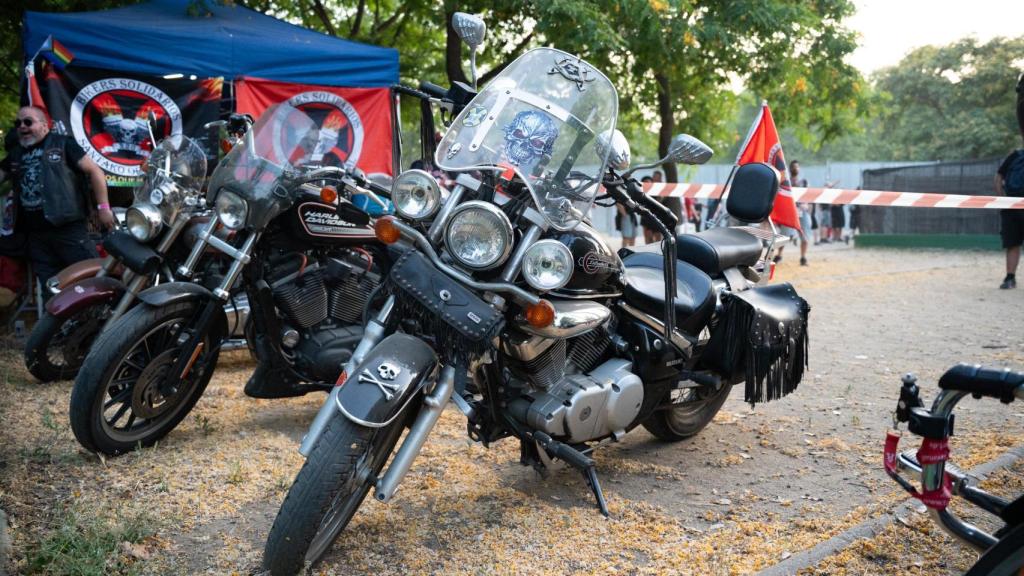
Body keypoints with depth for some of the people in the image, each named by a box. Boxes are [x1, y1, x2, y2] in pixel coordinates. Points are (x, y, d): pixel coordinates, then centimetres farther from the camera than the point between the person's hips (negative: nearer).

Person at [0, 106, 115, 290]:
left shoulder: (62, 144, 1)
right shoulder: (15, 154, 19)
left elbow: (94, 171, -3)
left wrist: (103, 207, -9)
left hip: (68, 228, -6)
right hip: (35, 234, 6)